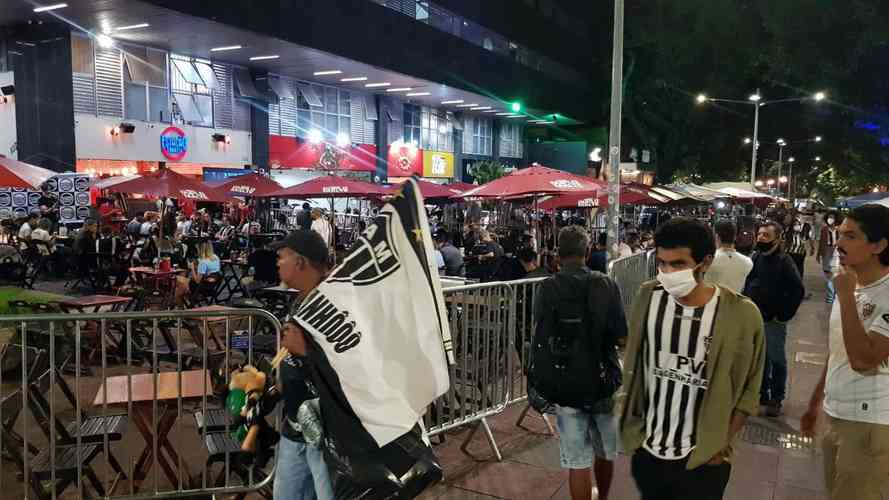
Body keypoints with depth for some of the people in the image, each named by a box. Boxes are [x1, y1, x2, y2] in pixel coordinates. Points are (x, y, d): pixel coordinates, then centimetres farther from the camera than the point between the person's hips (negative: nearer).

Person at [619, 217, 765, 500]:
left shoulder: (741, 314, -14)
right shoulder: (648, 296, -7)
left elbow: (749, 388, -3)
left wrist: (722, 443, -7)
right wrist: (630, 428, 6)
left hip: (702, 462, -3)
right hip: (646, 451, 3)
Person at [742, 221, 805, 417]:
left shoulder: (784, 262, -13)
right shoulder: (755, 258, 5)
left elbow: (798, 291, -16)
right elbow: (746, 285, 17)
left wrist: (784, 315, -14)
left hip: (774, 321, -6)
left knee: (777, 360, 5)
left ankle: (776, 399, 16)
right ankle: (762, 393, 29)